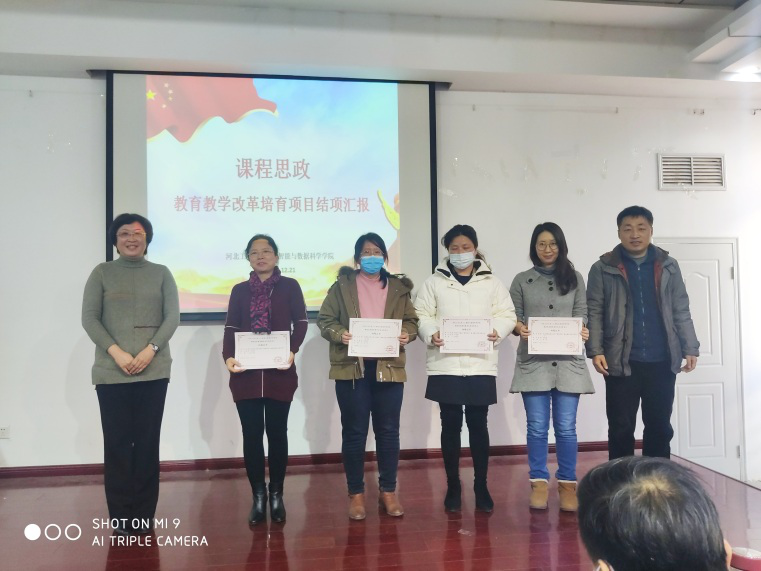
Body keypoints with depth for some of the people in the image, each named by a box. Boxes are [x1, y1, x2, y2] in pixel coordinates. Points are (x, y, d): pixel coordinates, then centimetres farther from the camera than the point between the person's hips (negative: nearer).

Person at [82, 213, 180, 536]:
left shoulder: (161, 273, 10)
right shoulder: (102, 273, 8)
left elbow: (172, 317, 3)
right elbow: (89, 318, 1)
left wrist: (150, 350, -11)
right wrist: (116, 352, -11)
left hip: (153, 371, 1)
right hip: (111, 372, 0)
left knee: (148, 442, 3)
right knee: (117, 443, 2)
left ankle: (144, 515, 13)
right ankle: (120, 517, 13)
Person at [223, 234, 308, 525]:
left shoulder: (289, 286, 6)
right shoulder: (240, 290, 12)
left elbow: (301, 323, -1)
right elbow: (231, 329, 6)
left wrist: (292, 350, -18)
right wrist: (228, 357, -12)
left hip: (279, 372, -2)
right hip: (246, 373, 2)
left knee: (277, 433, 6)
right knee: (251, 434, 4)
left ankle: (276, 495, 18)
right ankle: (258, 496, 15)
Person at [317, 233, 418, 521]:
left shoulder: (399, 287, 11)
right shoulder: (342, 285, 6)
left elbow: (411, 321, 11)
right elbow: (324, 319, 3)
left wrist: (407, 333, -10)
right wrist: (339, 334, -16)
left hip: (388, 367, 2)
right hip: (351, 368, -1)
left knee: (388, 431, 8)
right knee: (354, 432, 5)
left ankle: (388, 491, 22)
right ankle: (356, 494, 18)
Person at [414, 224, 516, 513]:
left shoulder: (492, 282, 9)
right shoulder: (434, 282, 7)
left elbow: (507, 314, 6)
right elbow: (421, 315, 3)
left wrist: (497, 331, -14)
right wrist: (430, 334, -17)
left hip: (480, 364, 0)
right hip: (445, 365, 0)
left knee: (478, 425, 6)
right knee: (450, 426, 6)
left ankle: (481, 486, 21)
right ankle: (453, 486, 21)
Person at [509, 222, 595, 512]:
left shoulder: (575, 278, 11)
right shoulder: (522, 280, 8)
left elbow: (581, 315, 9)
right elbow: (513, 317, 6)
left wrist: (582, 332, -12)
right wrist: (520, 329, -15)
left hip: (568, 361, 1)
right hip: (533, 362, 0)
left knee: (566, 427, 3)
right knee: (537, 427, 3)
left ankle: (567, 484, 15)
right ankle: (539, 483, 14)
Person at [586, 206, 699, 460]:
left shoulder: (668, 266, 8)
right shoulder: (603, 268, 0)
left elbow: (681, 311, 10)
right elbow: (594, 313, -3)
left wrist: (690, 348, 3)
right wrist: (595, 350, -12)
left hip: (662, 361, 3)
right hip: (621, 361, -2)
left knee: (660, 426, 11)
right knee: (621, 428, 5)